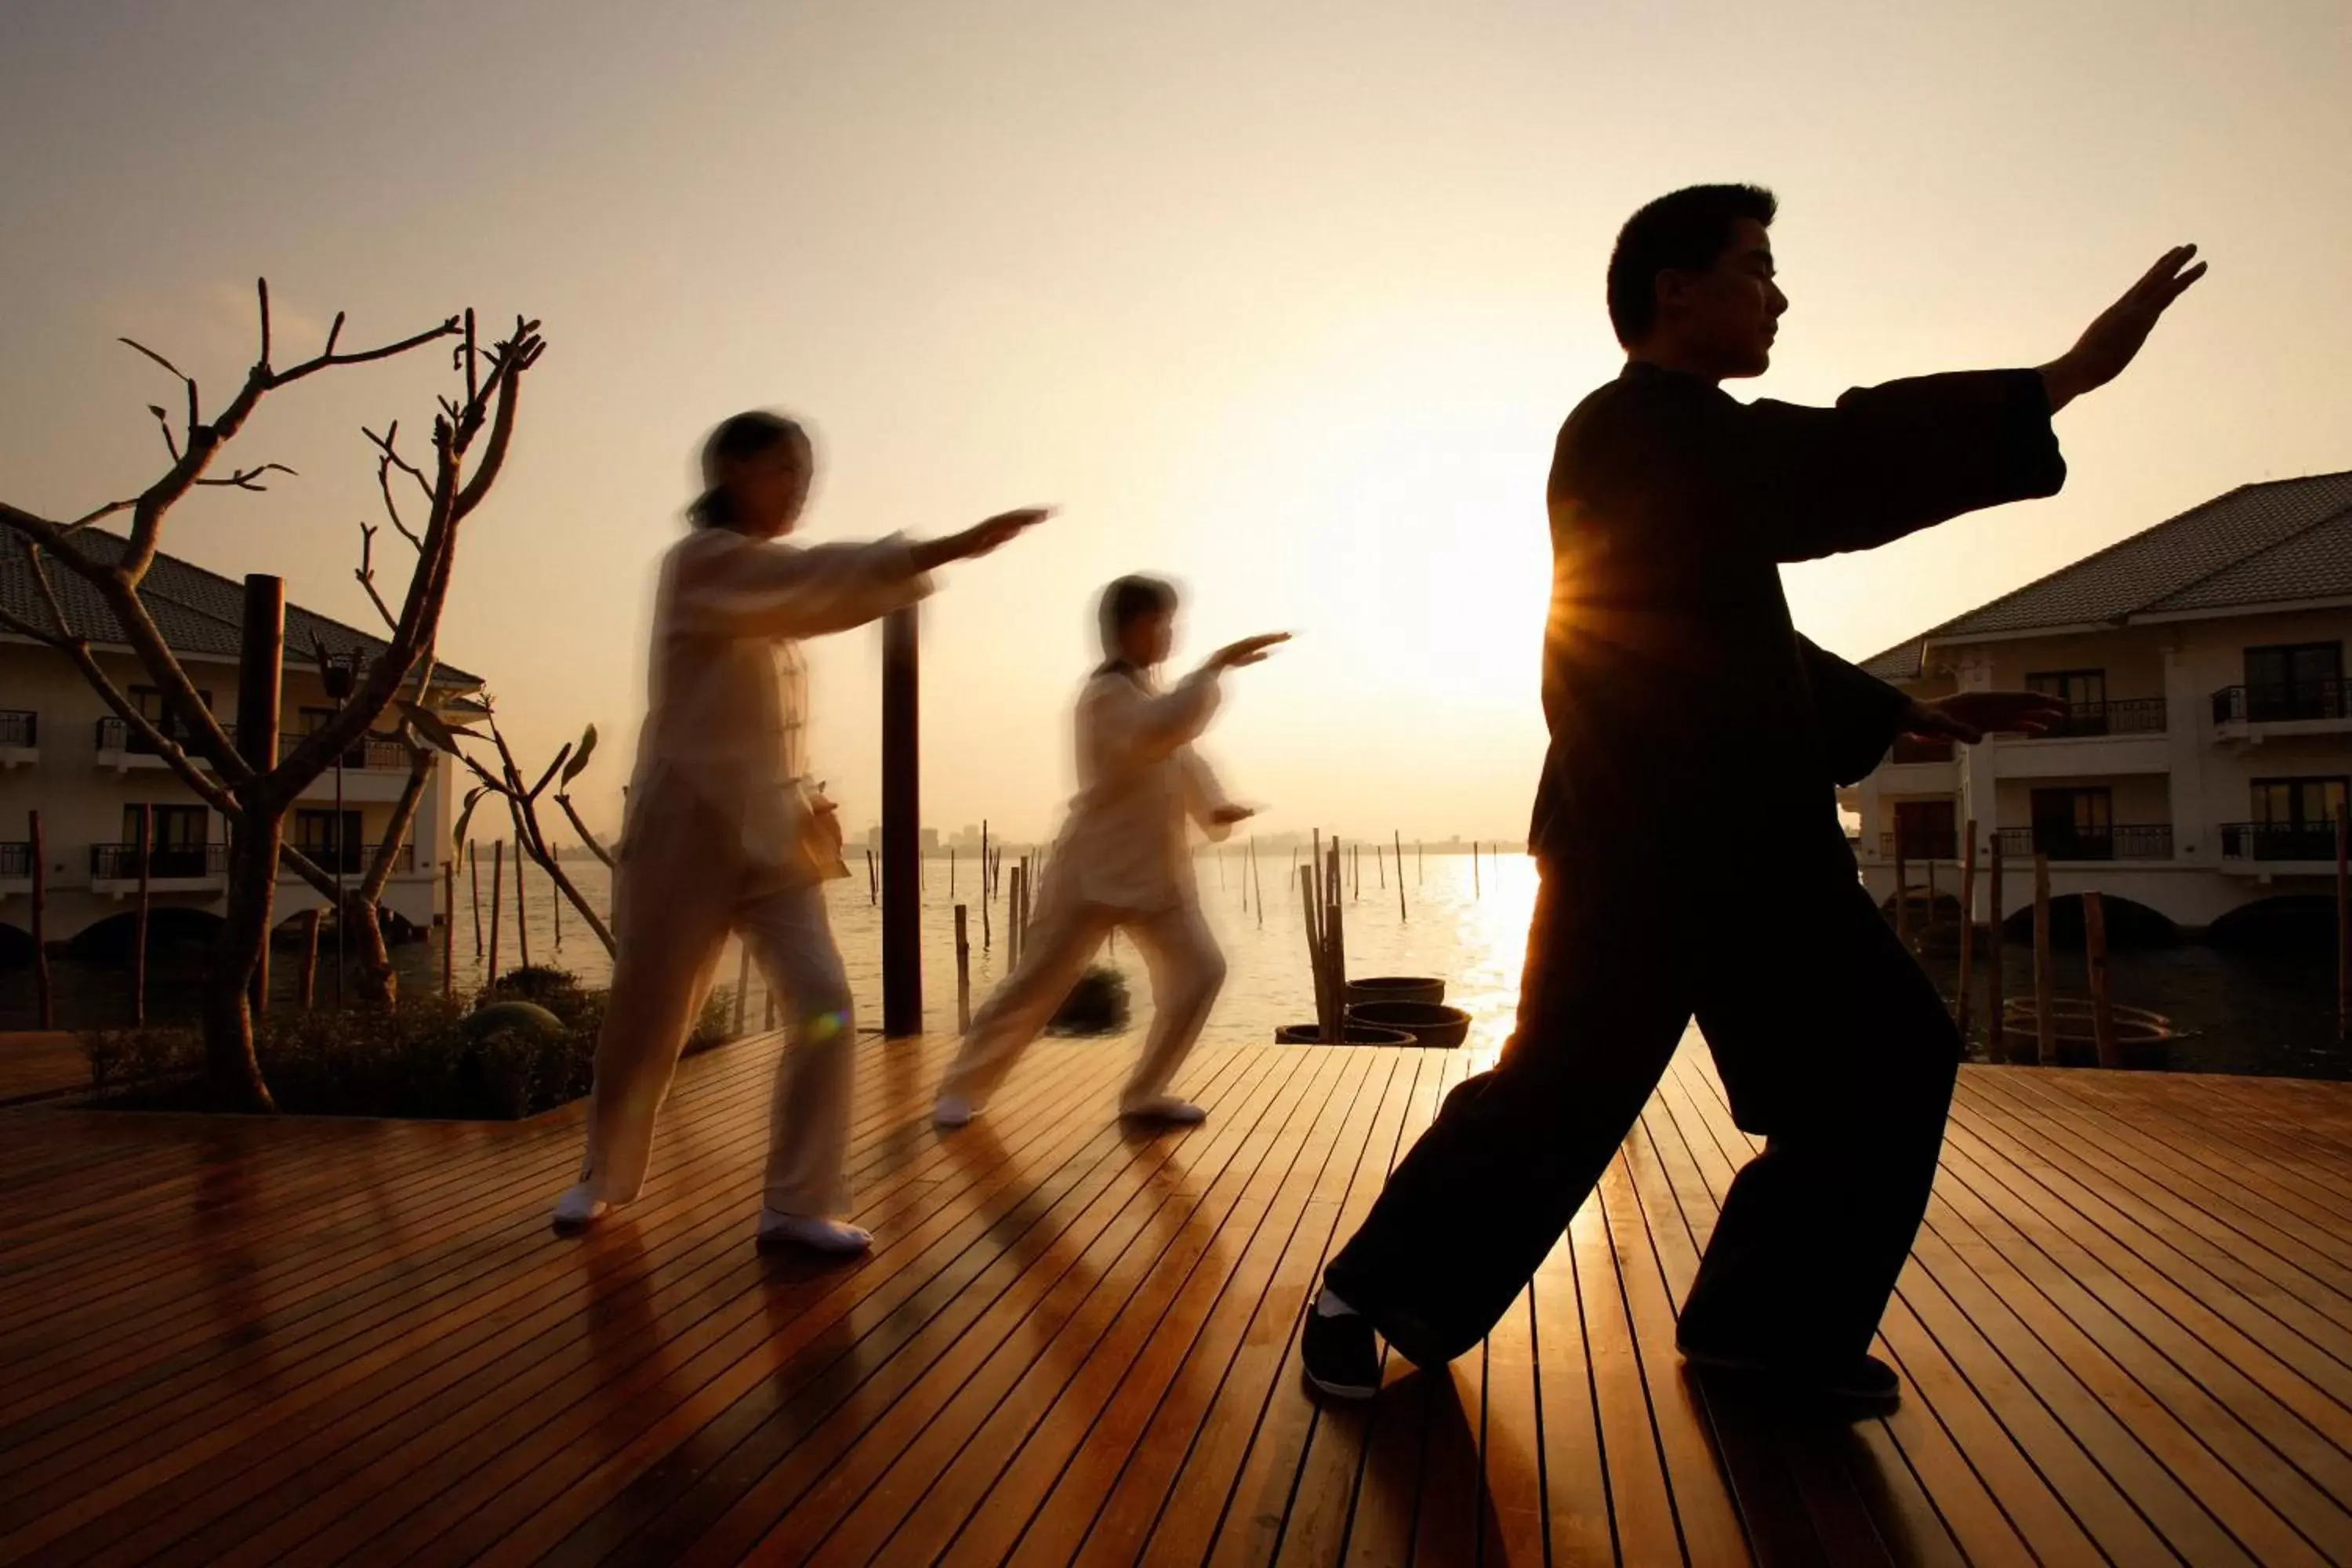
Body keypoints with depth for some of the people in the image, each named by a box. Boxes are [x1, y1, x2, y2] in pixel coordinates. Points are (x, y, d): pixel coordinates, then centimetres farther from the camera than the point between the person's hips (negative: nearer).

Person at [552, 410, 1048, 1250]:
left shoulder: (762, 581, 15)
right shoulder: (701, 562, -12)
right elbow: (821, 576, -27)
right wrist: (955, 546, -35)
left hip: (772, 828, 7)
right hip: (691, 826, -6)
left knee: (823, 1005, -8)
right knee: (647, 1016, 9)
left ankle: (798, 1202, 3)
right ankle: (606, 1175, 35)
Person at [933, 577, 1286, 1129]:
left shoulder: (1151, 691, 15)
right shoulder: (1107, 695, -14)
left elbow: (1180, 757, 17)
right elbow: (1162, 728, -35)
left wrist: (1213, 807, -2)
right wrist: (1217, 665, -33)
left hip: (1157, 871, 8)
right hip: (1096, 869, -8)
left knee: (1198, 971, 2)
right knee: (1036, 984, -1)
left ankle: (1145, 1094, 14)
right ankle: (962, 1088, 16)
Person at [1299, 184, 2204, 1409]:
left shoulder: (1693, 449, 22)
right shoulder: (1632, 428, -10)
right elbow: (1840, 471, -25)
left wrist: (1908, 714, 20)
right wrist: (2064, 379, -22)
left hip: (1754, 846, 10)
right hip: (1643, 846, -10)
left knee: (1881, 1063, 8)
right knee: (1561, 1096, -8)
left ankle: (1759, 1322, 21)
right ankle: (1369, 1295, 12)